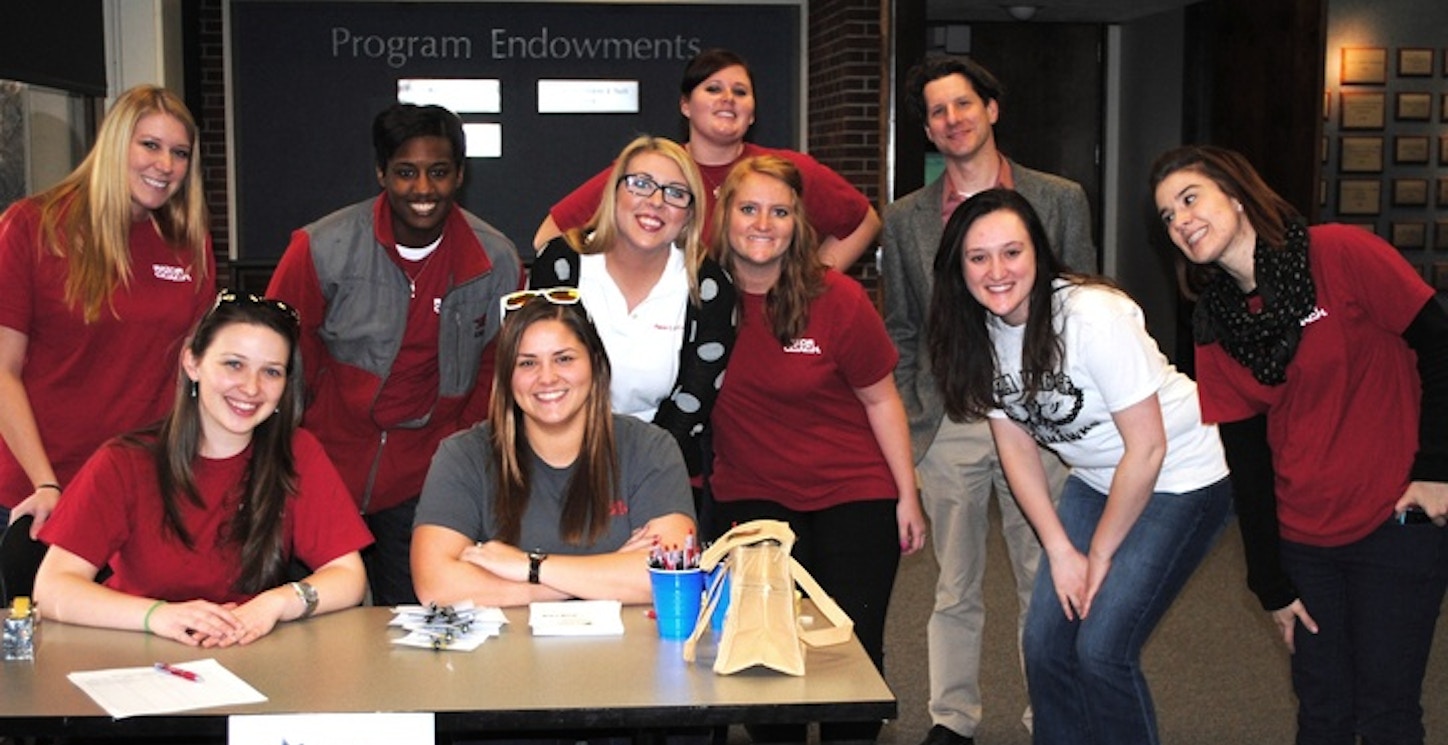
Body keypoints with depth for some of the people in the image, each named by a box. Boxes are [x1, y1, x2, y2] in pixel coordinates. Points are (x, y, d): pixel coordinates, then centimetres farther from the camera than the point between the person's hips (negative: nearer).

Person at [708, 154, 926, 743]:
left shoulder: (837, 300, -10)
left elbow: (880, 399, -2)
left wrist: (907, 496, 0)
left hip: (854, 496, -1)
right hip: (753, 496, 1)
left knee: (854, 648, 3)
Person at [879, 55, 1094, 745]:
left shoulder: (1060, 201, 3)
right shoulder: (905, 219, 6)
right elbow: (900, 334, 10)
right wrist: (904, 430, 4)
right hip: (948, 426, 1)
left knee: (1045, 585, 9)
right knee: (956, 591, 11)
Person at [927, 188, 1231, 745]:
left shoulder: (1093, 315, -28)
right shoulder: (979, 332, -8)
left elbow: (1147, 449, -23)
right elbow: (1017, 448, 0)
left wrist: (1100, 555, -13)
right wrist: (1062, 552, -6)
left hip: (1179, 478, -6)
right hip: (1095, 481, 6)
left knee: (1101, 649, -13)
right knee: (1045, 645, 1)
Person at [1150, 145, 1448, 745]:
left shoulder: (1341, 255, -11)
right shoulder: (1214, 330, 3)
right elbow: (1247, 462, 5)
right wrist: (1272, 586, 6)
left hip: (1397, 520, -4)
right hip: (1302, 539, 4)